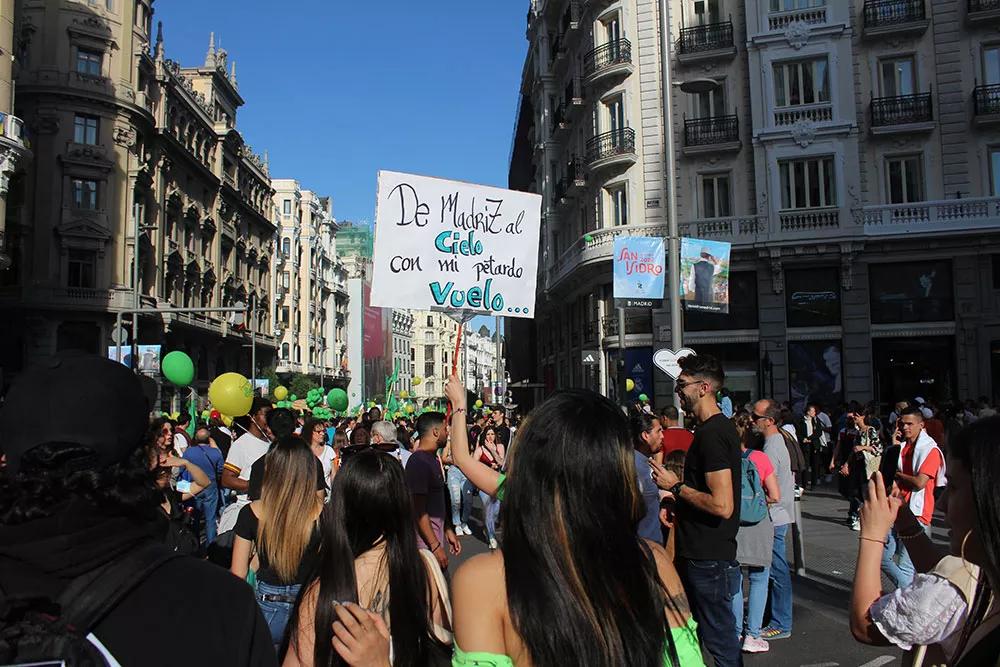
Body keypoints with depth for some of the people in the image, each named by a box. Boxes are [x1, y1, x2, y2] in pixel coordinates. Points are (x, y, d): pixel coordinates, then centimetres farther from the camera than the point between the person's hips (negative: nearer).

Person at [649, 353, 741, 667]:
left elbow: (722, 506, -27)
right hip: (702, 554, 10)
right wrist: (677, 501, 15)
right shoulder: (716, 427, 11)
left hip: (709, 559, -10)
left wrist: (676, 486, -17)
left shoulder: (712, 433, -21)